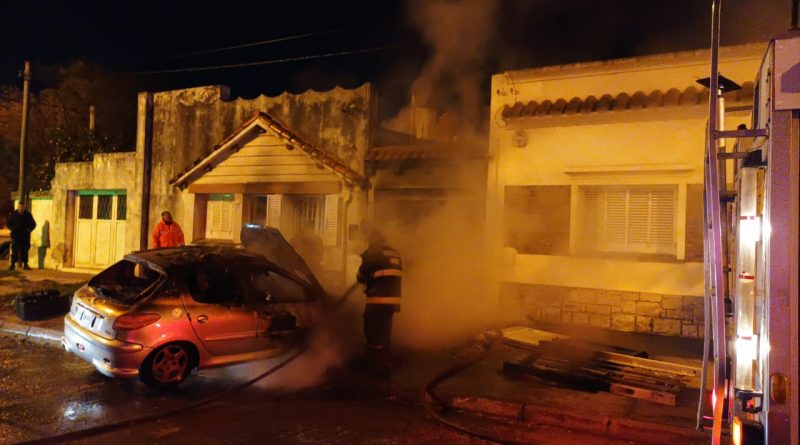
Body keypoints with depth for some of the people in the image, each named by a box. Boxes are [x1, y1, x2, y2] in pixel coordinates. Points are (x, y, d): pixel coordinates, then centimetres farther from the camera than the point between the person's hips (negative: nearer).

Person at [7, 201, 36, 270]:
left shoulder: (28, 215, 6)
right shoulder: (13, 214, 4)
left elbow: (33, 224, 11)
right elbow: (9, 224, 9)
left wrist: (29, 230, -5)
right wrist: (13, 229, -8)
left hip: (25, 236, 1)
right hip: (16, 236, -1)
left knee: (25, 250, 2)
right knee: (14, 251, -2)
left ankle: (25, 264, 6)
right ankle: (13, 264, 4)